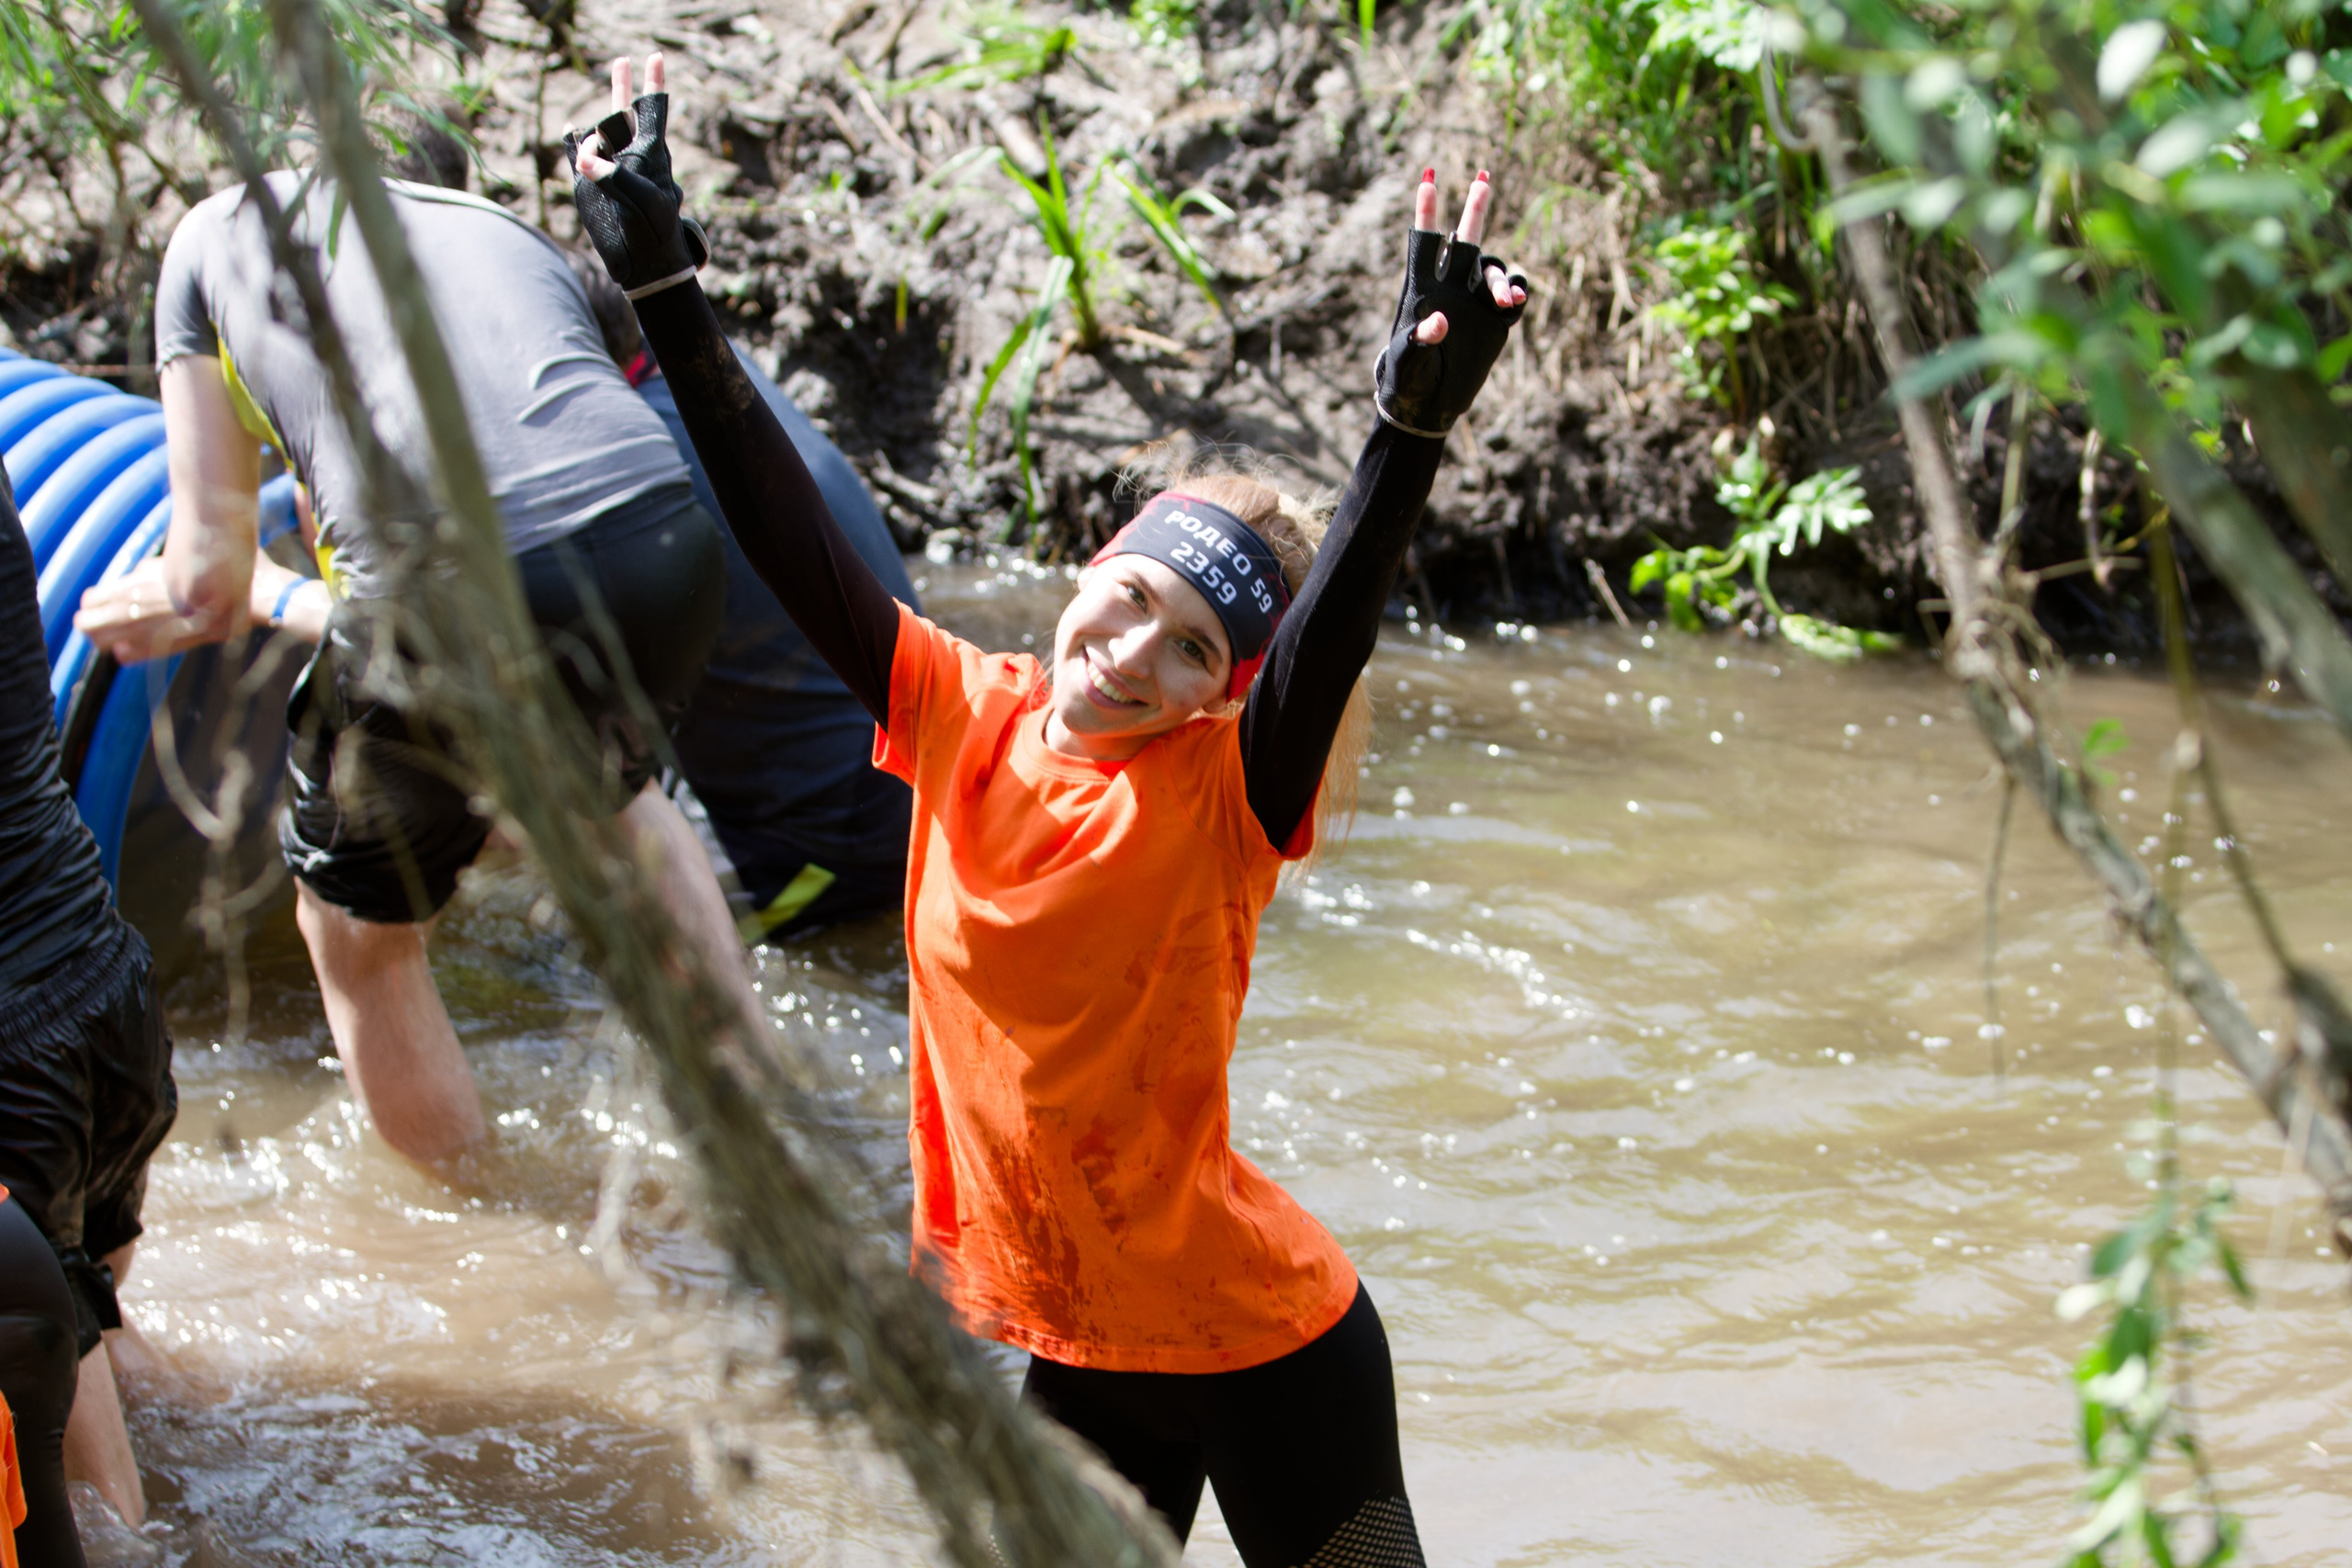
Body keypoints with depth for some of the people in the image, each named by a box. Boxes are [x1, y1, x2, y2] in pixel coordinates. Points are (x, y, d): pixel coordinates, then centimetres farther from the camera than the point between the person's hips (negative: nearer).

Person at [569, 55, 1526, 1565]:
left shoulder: (1220, 798, -16)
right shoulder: (968, 721, -3)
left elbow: (1332, 633, -34)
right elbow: (796, 543, -4)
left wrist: (1415, 422, -50)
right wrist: (667, 292, -8)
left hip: (1263, 1352, -5)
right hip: (1075, 1348, 5)